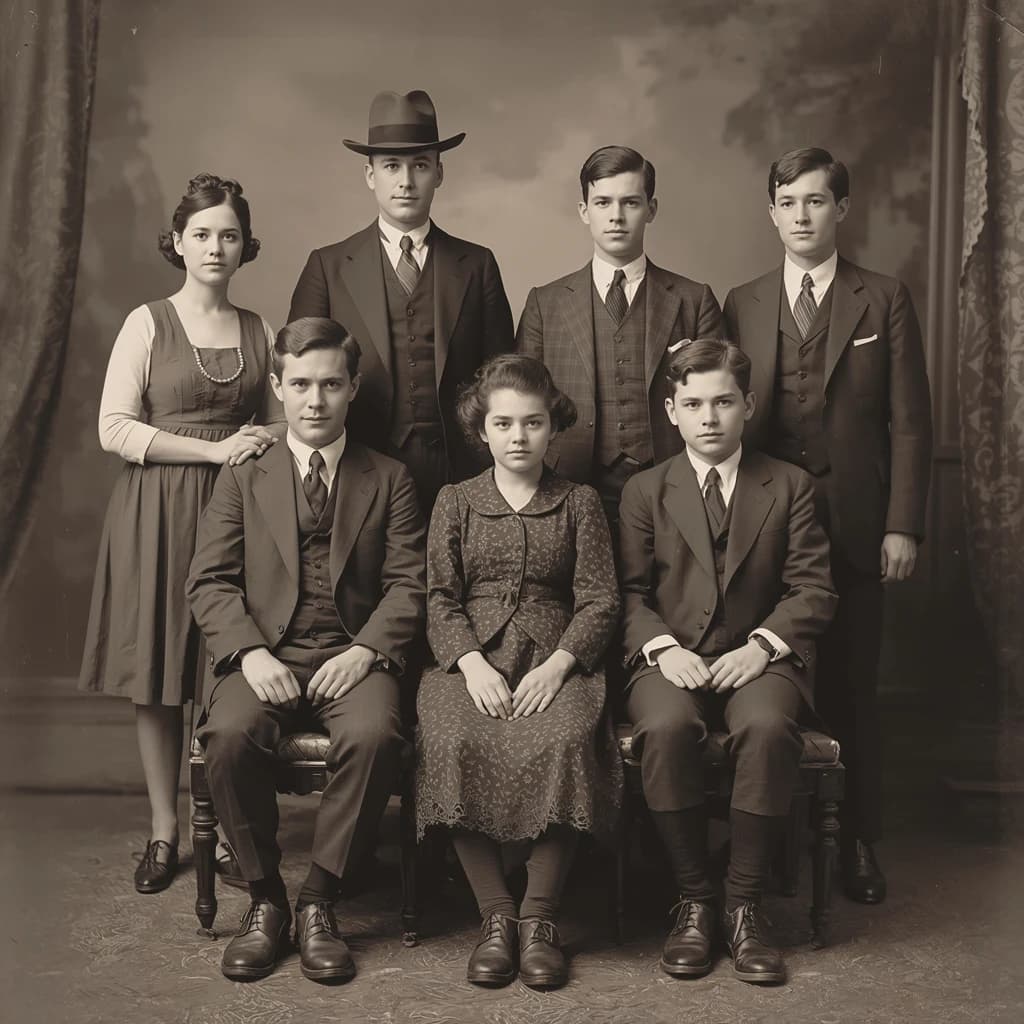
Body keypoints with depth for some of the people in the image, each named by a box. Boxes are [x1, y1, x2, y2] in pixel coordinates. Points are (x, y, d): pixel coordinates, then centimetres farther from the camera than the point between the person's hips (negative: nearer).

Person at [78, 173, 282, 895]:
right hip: (157, 514, -2)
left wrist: (263, 447, -8)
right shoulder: (147, 325, 1)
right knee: (157, 678, 3)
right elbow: (114, 429, -7)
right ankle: (164, 830, 16)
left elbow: (277, 428, 16)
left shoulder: (261, 333, 9)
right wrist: (215, 449, -13)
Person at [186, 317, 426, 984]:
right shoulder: (242, 478, 14)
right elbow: (211, 582, 6)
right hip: (267, 655, 1)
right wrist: (249, 653, -12)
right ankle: (265, 898, -10)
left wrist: (367, 650, -14)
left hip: (354, 656, -1)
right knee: (230, 734, -31)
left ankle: (318, 902, -14)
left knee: (374, 734, -33)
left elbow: (409, 584, 4)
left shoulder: (390, 479, 13)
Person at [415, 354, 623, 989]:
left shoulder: (580, 504, 12)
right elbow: (440, 598, 7)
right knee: (454, 744, -32)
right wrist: (471, 663, -12)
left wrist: (559, 664, -13)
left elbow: (599, 599, 5)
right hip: (472, 659, 1)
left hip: (554, 660, -1)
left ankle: (540, 916, -18)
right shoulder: (455, 503, 15)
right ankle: (496, 915, -18)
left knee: (564, 743, -34)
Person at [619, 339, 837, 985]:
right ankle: (695, 901, -16)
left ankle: (745, 905, -20)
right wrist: (663, 648, -13)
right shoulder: (645, 491, 13)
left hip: (758, 658, 0)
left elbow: (814, 590, 4)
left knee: (768, 727, -35)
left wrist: (761, 645, -13)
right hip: (672, 658, 1)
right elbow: (629, 593, 6)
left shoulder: (790, 485, 12)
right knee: (666, 727, -34)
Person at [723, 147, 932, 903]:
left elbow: (909, 422, 1)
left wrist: (903, 525, -6)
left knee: (852, 690, 4)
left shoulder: (886, 301, 5)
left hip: (854, 526, -1)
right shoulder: (742, 305, 10)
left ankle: (858, 844, 17)